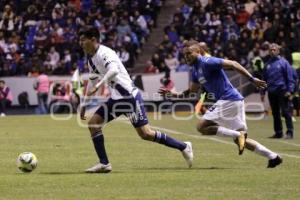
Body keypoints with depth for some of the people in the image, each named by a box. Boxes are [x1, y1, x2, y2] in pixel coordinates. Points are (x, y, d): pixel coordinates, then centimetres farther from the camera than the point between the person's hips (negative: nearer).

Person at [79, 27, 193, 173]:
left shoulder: (104, 53, -18)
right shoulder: (90, 58, 12)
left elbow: (114, 70, -38)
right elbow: (92, 81, 25)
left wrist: (98, 86, -41)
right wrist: (84, 104, 24)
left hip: (129, 96, -9)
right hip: (116, 98, 9)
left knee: (145, 134, -9)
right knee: (93, 124, -1)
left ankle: (183, 147, 6)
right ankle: (104, 164, 3)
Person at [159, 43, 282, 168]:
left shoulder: (207, 62, -11)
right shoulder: (196, 70, 17)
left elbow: (232, 64, -17)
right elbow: (191, 91, 27)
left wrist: (252, 79, -22)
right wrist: (173, 94, 14)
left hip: (228, 100, -10)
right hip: (234, 101, 10)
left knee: (201, 126, -10)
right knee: (240, 140, 11)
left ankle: (238, 135, -16)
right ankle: (273, 157, 12)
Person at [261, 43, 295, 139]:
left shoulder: (283, 62, -1)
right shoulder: (267, 64, 14)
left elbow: (290, 77, -5)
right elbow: (264, 79, 20)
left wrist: (290, 90, -13)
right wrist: (263, 92, 16)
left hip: (282, 91, -5)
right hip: (271, 92, 6)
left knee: (286, 112, -8)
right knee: (275, 113, 9)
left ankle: (290, 132, -8)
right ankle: (278, 132, 15)